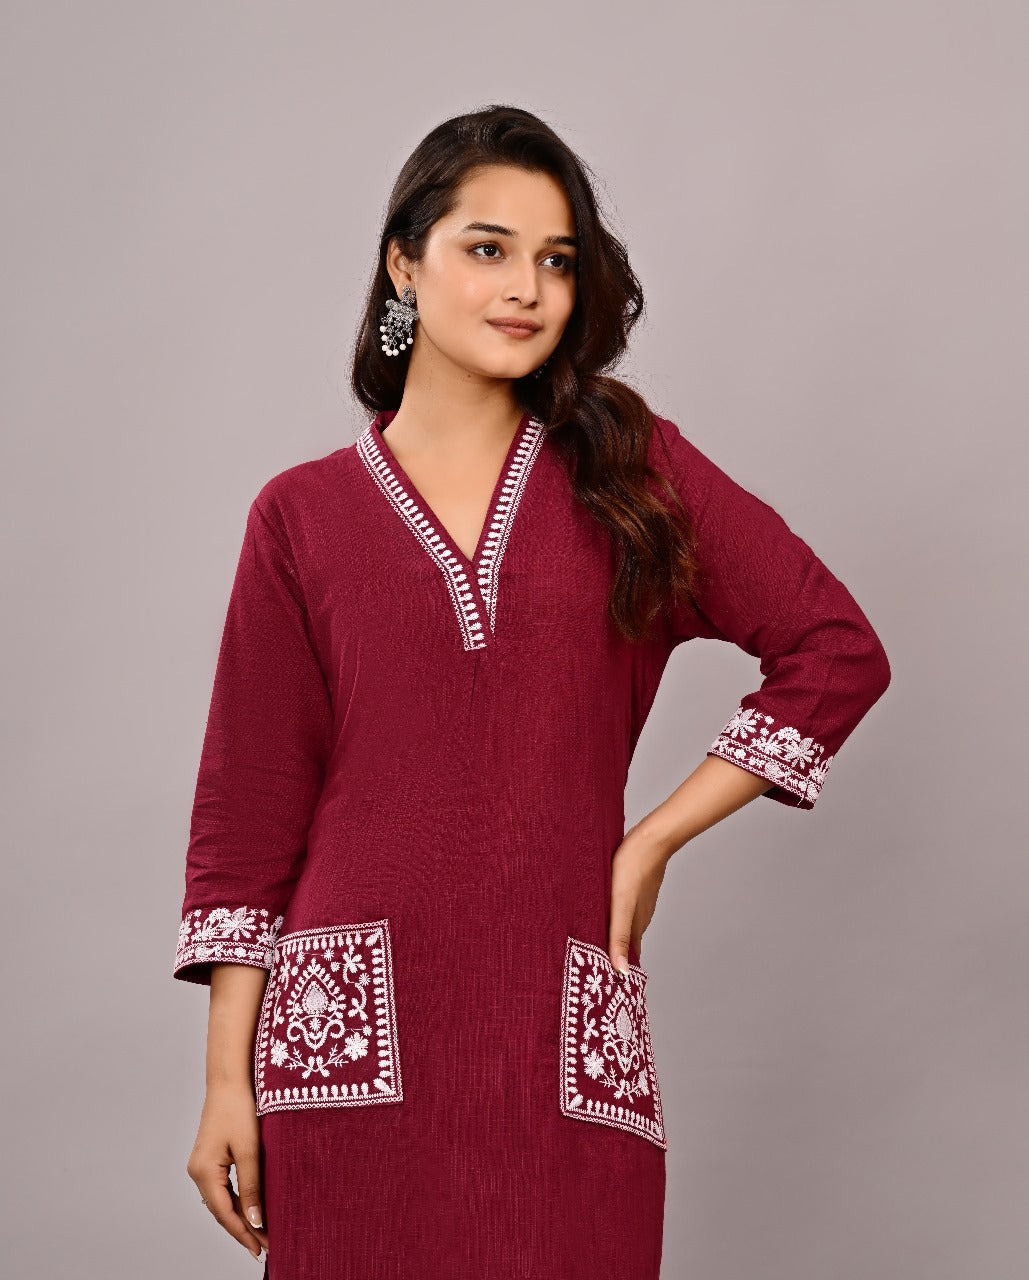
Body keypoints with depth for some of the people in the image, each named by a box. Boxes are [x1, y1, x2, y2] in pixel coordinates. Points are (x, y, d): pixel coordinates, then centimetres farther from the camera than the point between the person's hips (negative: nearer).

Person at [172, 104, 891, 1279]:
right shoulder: (304, 517, 5)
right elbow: (248, 809, 5)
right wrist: (227, 1082, 2)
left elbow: (838, 650, 5)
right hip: (355, 1047, 0)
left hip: (564, 1051, 1)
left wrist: (656, 839, 0)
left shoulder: (634, 473, 7)